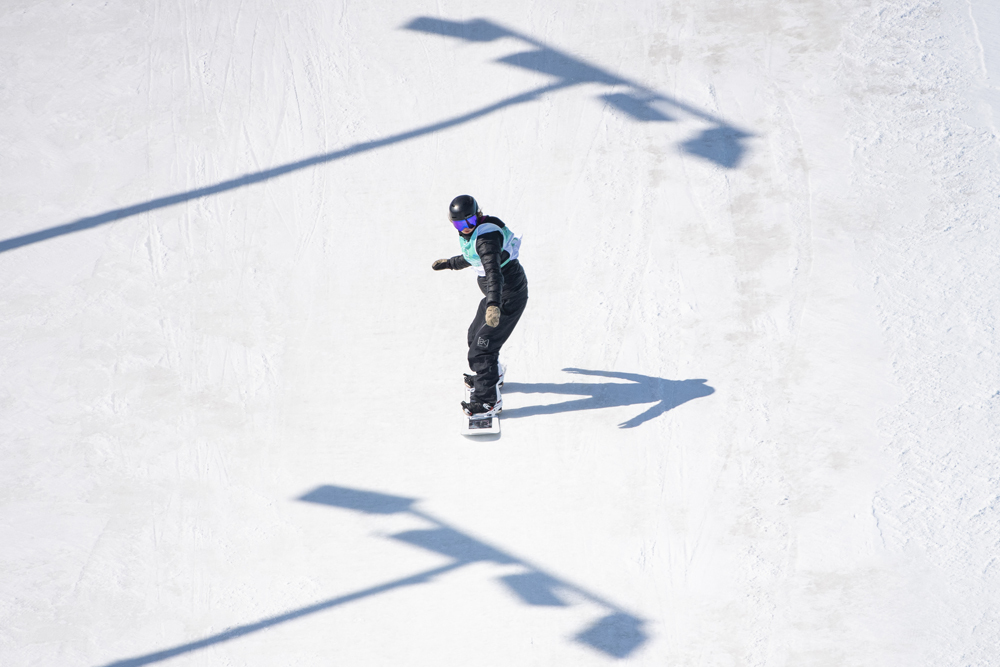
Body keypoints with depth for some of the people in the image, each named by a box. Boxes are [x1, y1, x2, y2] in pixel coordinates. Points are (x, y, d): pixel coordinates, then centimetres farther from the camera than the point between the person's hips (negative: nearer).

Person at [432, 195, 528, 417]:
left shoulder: (486, 237, -28)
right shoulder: (470, 233, 2)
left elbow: (494, 272, -42)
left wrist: (493, 305, -55)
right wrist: (449, 263, 40)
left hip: (508, 296, -10)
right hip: (496, 294, 10)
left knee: (482, 345, -11)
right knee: (475, 335, 27)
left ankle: (488, 400, -2)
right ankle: (491, 376, 49)